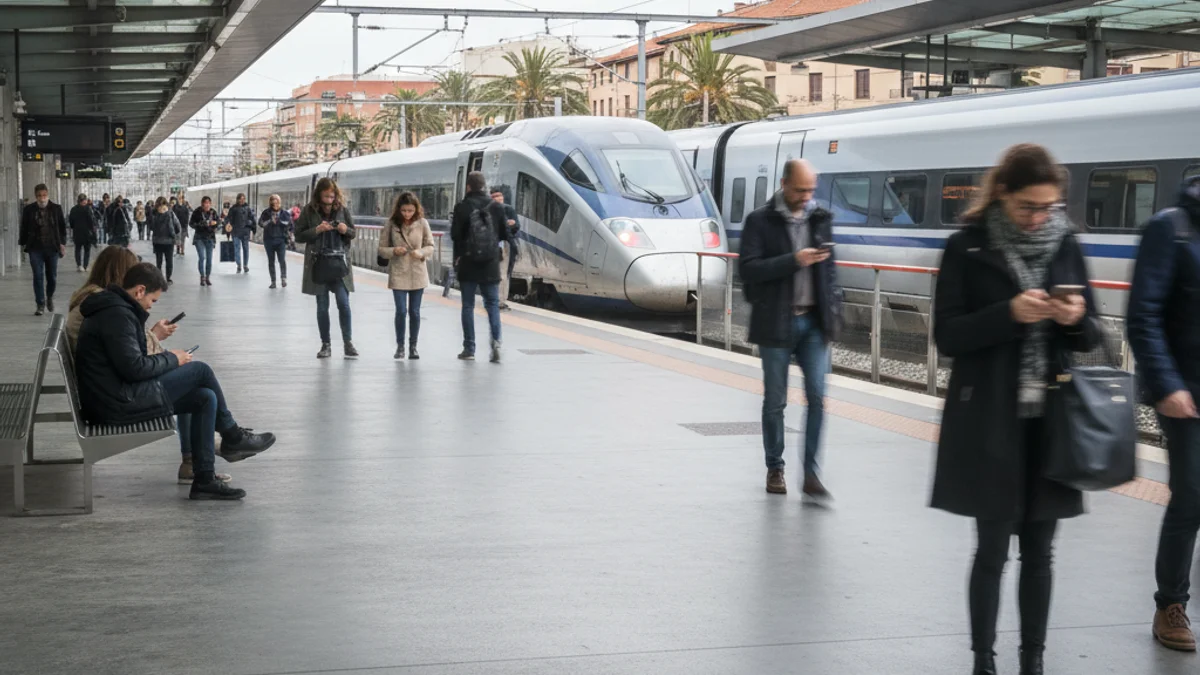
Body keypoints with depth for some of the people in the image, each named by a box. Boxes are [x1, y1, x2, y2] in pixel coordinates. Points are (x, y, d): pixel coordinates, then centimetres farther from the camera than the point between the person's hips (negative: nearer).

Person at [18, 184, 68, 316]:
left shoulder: (56, 209, 0)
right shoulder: (29, 210, -2)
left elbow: (62, 227, 5)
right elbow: (24, 228, 5)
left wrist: (62, 243, 0)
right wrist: (22, 243, 6)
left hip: (52, 248, 1)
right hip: (35, 248, -1)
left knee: (52, 276, 9)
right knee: (38, 276, -5)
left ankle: (50, 298, 36)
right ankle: (40, 305, 0)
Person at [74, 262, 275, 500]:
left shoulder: (109, 309, 16)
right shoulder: (117, 314, -18)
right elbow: (134, 368, -22)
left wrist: (165, 358, 7)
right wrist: (172, 359, -8)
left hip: (112, 398, 11)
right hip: (118, 404, -11)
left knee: (205, 398, 6)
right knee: (201, 370, -9)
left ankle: (204, 480, 4)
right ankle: (232, 436, 11)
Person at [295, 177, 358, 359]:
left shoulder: (342, 209, 1)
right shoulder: (309, 211, -2)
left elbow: (353, 233, 10)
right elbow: (299, 235, -2)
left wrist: (346, 230, -13)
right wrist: (317, 230, -17)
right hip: (318, 263, 0)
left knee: (343, 303, -7)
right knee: (322, 306, 7)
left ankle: (348, 342, 1)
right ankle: (325, 345, 14)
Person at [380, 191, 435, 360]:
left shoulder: (422, 223, -3)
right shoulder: (391, 224, -5)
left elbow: (430, 246, 4)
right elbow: (381, 249, 1)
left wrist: (421, 253, -17)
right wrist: (394, 251, -18)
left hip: (417, 274, 1)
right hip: (398, 274, -1)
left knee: (414, 312, 7)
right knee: (401, 311, -6)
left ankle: (413, 346, 20)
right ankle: (400, 346, 10)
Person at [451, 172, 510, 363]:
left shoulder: (462, 208, -9)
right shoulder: (496, 207, -2)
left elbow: (455, 235, -10)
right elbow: (505, 234, 2)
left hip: (467, 264, -2)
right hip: (491, 264, 2)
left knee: (468, 305, 8)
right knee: (493, 304, 10)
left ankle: (469, 349, 9)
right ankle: (496, 340, -10)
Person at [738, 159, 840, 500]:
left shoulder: (821, 219, 9)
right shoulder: (759, 221, -4)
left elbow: (829, 268, 15)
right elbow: (748, 269, -13)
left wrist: (834, 311, 7)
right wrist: (794, 260, -22)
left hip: (813, 322, 3)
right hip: (776, 324, -3)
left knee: (817, 397, -5)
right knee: (775, 401, 7)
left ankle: (811, 473, -1)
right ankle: (775, 469, 21)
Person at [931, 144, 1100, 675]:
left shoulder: (1066, 246, 6)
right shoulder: (968, 248, -4)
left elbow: (1092, 335, 10)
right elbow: (947, 336, -7)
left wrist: (1077, 320, -13)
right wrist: (1009, 313, -21)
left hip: (1050, 421, 3)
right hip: (990, 423, -3)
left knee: (1039, 550, 9)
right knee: (993, 549, 2)